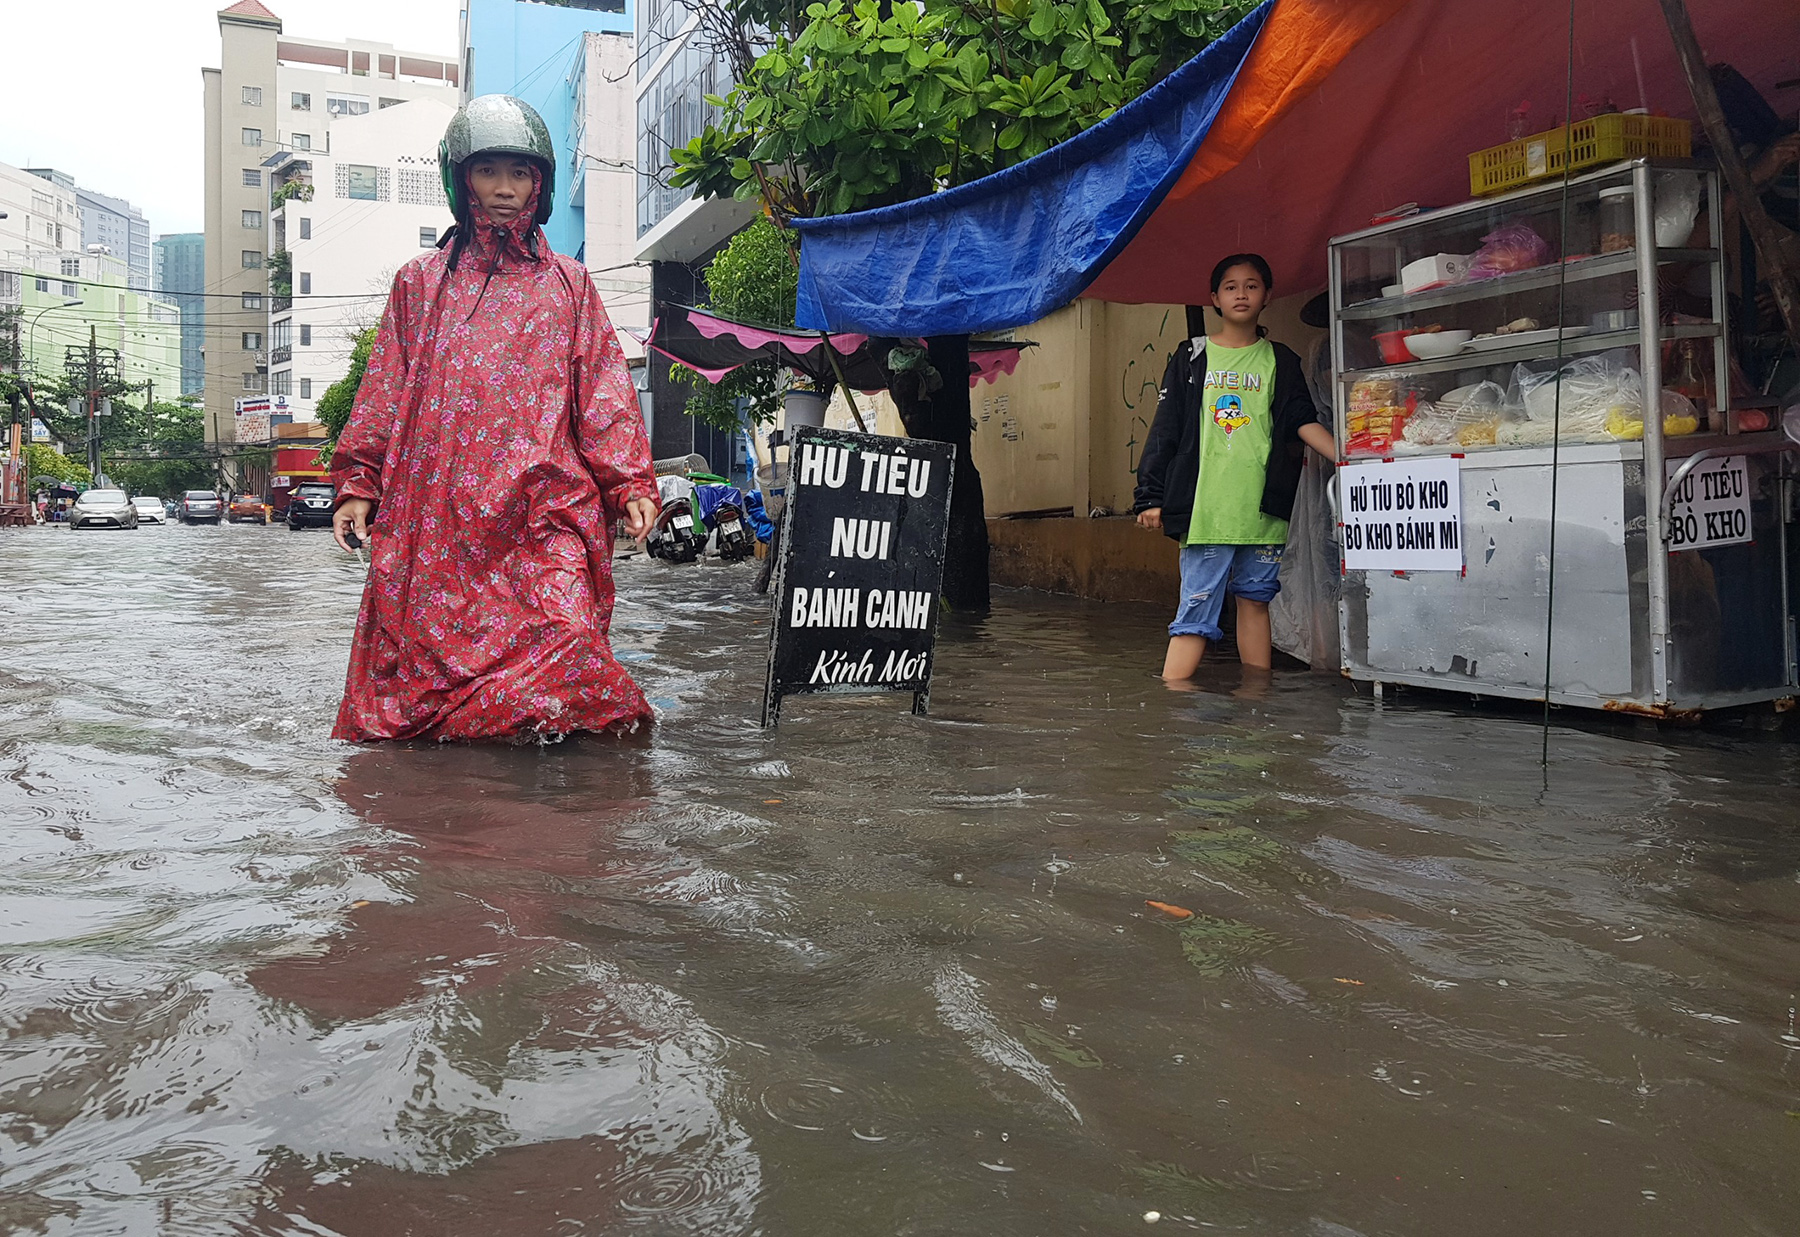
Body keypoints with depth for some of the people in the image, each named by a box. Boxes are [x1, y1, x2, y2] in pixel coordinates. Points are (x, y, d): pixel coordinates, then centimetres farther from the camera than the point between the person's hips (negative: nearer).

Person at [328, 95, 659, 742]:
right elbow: (384, 390, 15)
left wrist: (630, 484, -1)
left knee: (564, 640, -21)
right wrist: (358, 484, 6)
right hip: (436, 515, 1)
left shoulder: (569, 286, 15)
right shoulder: (420, 283, 16)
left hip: (545, 512, -1)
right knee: (420, 654, -2)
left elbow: (605, 393, 10)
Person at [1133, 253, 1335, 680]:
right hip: (1204, 505, -2)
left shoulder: (1280, 361, 14)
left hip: (1261, 506, 2)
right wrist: (1150, 496, 1)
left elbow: (1304, 422, 7)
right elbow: (1165, 430, 7)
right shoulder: (1191, 357, 9)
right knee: (1197, 605, -7)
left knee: (1255, 600, 6)